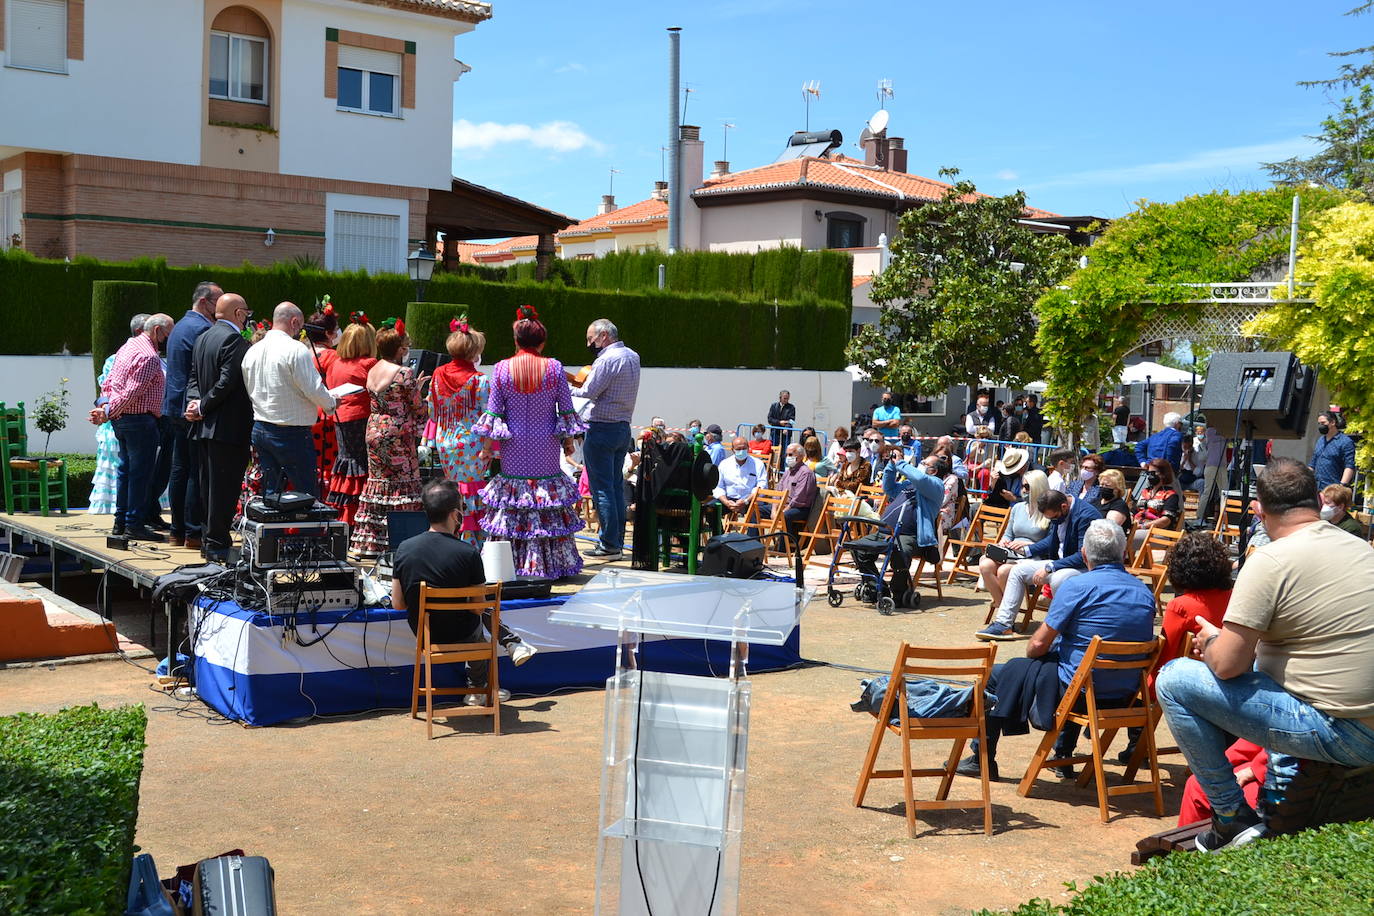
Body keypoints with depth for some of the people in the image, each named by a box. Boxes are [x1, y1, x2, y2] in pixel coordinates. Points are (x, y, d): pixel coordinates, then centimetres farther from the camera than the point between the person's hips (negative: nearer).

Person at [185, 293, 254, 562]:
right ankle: (217, 544, 0)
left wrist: (195, 400, -2)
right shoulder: (234, 340, -16)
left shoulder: (203, 338, 14)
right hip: (228, 427, -9)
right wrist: (203, 407, -12)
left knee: (209, 484, 16)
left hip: (204, 428, 9)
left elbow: (193, 376, 13)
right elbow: (227, 382, -22)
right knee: (224, 486, -4)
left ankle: (209, 537, 24)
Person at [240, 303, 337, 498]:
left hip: (259, 429, 8)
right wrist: (331, 403, 3)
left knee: (271, 492, 13)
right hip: (291, 433, -8)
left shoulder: (252, 351, 8)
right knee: (309, 496, -1)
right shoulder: (297, 350, -15)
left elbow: (249, 391, 14)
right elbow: (313, 389, -15)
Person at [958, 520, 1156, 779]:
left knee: (996, 676, 12)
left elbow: (1037, 646, -13)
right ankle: (1064, 758, 40)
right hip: (1125, 693, 7)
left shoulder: (1077, 587, -16)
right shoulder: (1145, 592, 3)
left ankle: (982, 760, 20)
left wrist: (1031, 652, 12)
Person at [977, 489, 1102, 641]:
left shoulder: (1086, 515, -24)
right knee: (1018, 569, 1)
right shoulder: (1059, 513, 2)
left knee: (1057, 579, -38)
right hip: (1060, 562, 9)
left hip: (1085, 567, -9)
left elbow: (1084, 555, -27)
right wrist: (1027, 549, 5)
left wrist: (1049, 567, -26)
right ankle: (1003, 624, -1)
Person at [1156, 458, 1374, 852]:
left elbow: (1227, 665, -18)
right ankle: (1277, 797, 30)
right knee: (1265, 653, 33)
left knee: (1173, 679, -2)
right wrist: (1227, 640, 23)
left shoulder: (1270, 561, -16)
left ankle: (1233, 818, 7)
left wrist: (1212, 641, 6)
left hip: (1334, 734, -8)